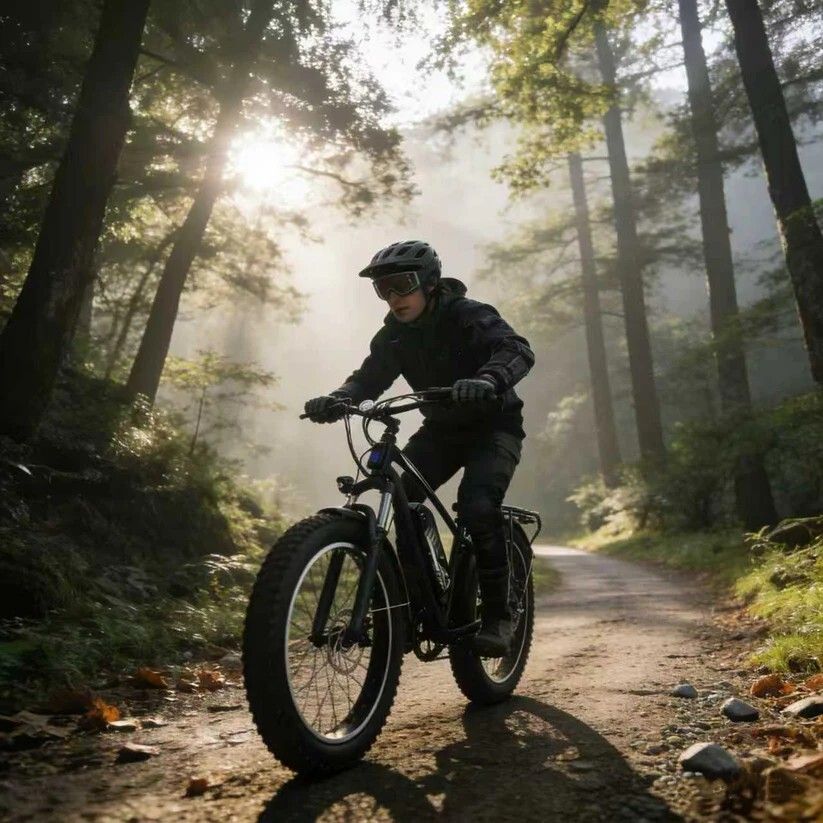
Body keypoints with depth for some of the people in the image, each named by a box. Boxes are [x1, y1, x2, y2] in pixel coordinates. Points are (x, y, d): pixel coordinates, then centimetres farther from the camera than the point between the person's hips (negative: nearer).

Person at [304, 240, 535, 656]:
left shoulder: (469, 315, -21)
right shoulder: (394, 334, -3)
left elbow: (517, 350, -37)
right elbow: (369, 377, -11)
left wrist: (487, 380, -60)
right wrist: (335, 400, -34)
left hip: (493, 425, -5)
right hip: (442, 427, 6)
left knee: (477, 506, -28)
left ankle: (497, 615, -13)